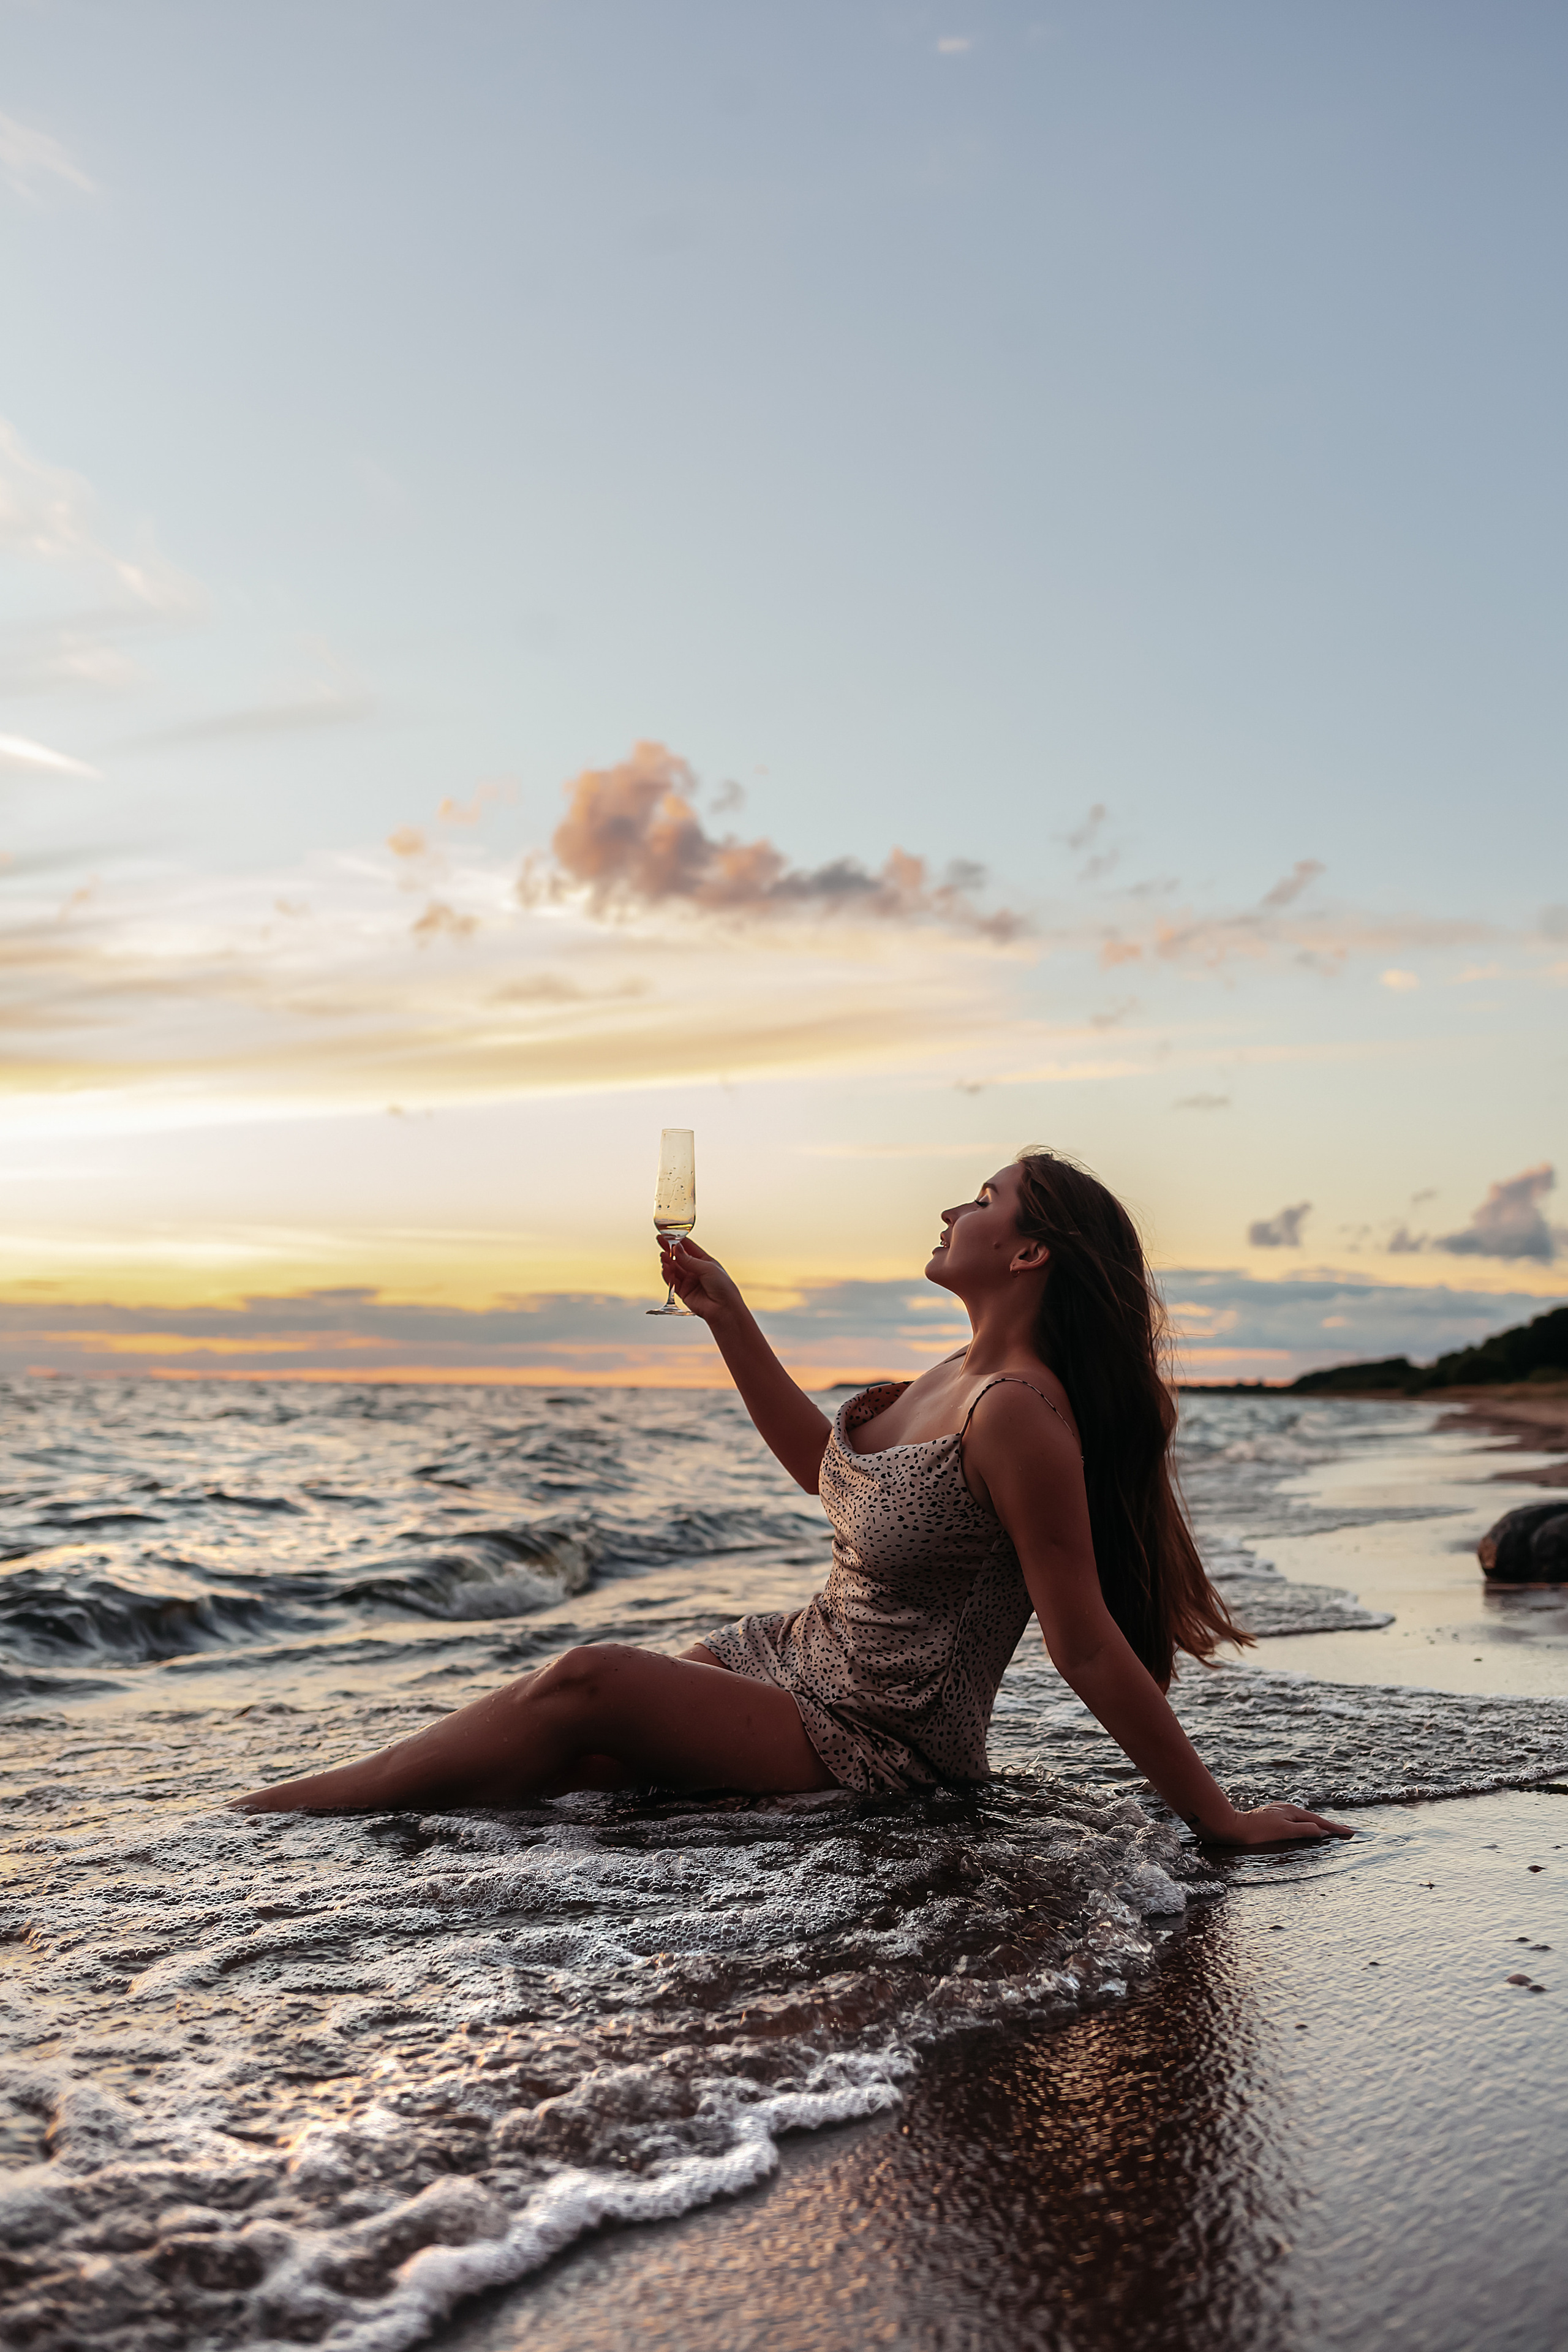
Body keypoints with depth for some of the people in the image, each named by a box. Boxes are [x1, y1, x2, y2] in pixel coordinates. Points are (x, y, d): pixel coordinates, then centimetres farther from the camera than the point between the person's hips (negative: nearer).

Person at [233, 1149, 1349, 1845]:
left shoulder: (1019, 1412, -23)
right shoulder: (965, 1373, 7)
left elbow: (1088, 1647, -21)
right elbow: (829, 1469, 21)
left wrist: (1219, 1815, -22)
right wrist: (727, 1316, 18)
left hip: (875, 1745, -9)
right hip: (795, 1659, 9)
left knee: (589, 1683, -20)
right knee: (552, 1767, -5)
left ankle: (267, 1817, -12)